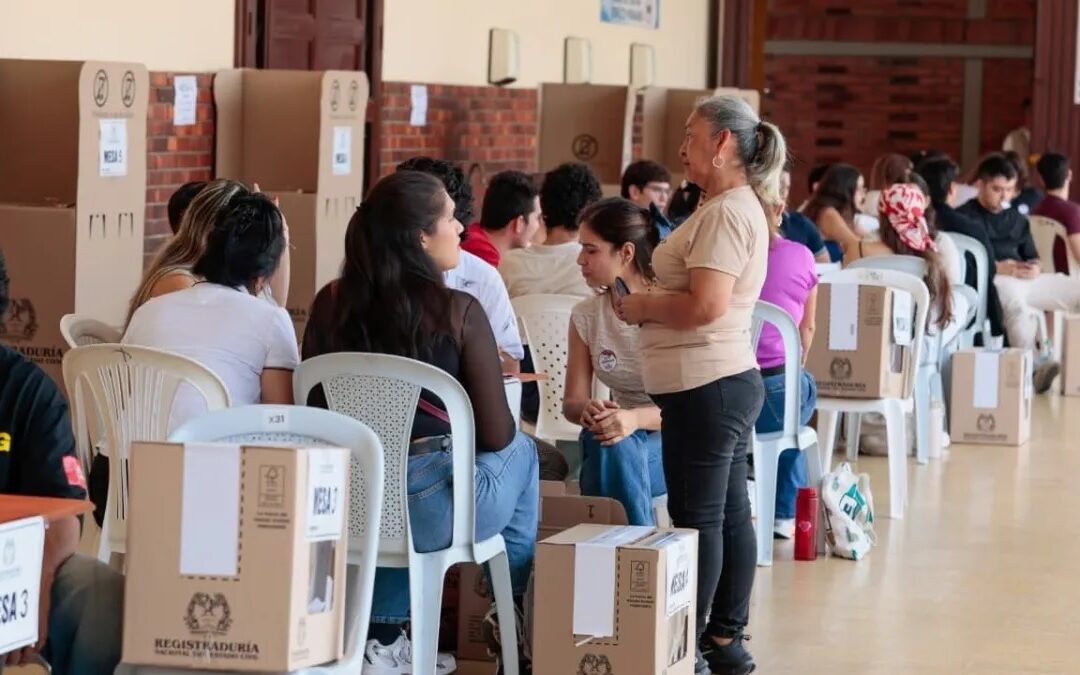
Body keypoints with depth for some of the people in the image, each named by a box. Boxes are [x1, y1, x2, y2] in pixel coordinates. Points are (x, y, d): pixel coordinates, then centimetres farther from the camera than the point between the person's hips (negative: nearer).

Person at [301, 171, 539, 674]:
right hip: (431, 511, -4)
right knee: (521, 450, 27)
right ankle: (519, 608, 42)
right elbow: (496, 435, -7)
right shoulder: (458, 312, -11)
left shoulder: (331, 303, 1)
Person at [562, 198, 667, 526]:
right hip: (620, 438, 4)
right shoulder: (586, 315, 4)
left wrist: (636, 419, -36)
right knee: (604, 442, -33)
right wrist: (588, 411, -24)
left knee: (618, 446, -35)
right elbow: (573, 401, 2)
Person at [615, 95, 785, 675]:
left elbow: (705, 305, -26)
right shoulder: (740, 207, 16)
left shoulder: (725, 213, -17)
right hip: (728, 379, 11)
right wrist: (648, 307, 9)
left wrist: (640, 307, -12)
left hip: (705, 387, -11)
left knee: (697, 519, -5)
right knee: (728, 514, 13)